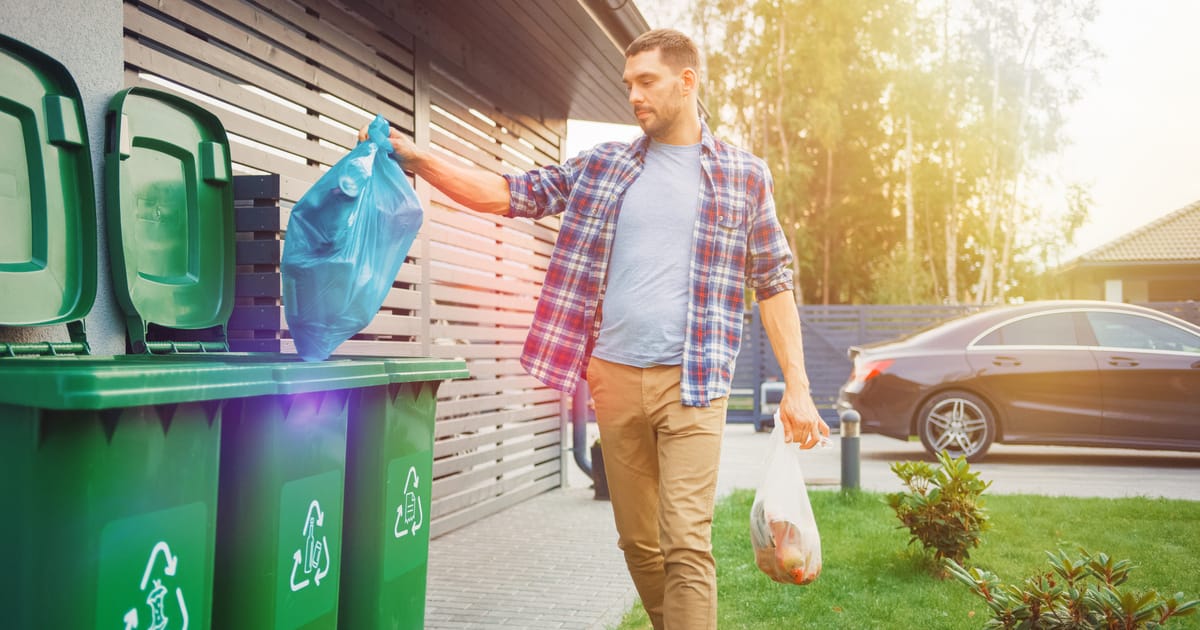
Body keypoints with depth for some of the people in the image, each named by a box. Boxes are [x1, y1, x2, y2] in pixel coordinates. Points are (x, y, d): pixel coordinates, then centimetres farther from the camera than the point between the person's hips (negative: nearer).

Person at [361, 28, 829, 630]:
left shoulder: (744, 174, 5)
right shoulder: (603, 165, 11)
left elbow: (773, 283, 5)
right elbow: (511, 194, 8)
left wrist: (797, 386, 0)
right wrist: (417, 158, -3)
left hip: (693, 382, -3)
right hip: (615, 377, 3)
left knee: (687, 544, -10)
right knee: (637, 543, 12)